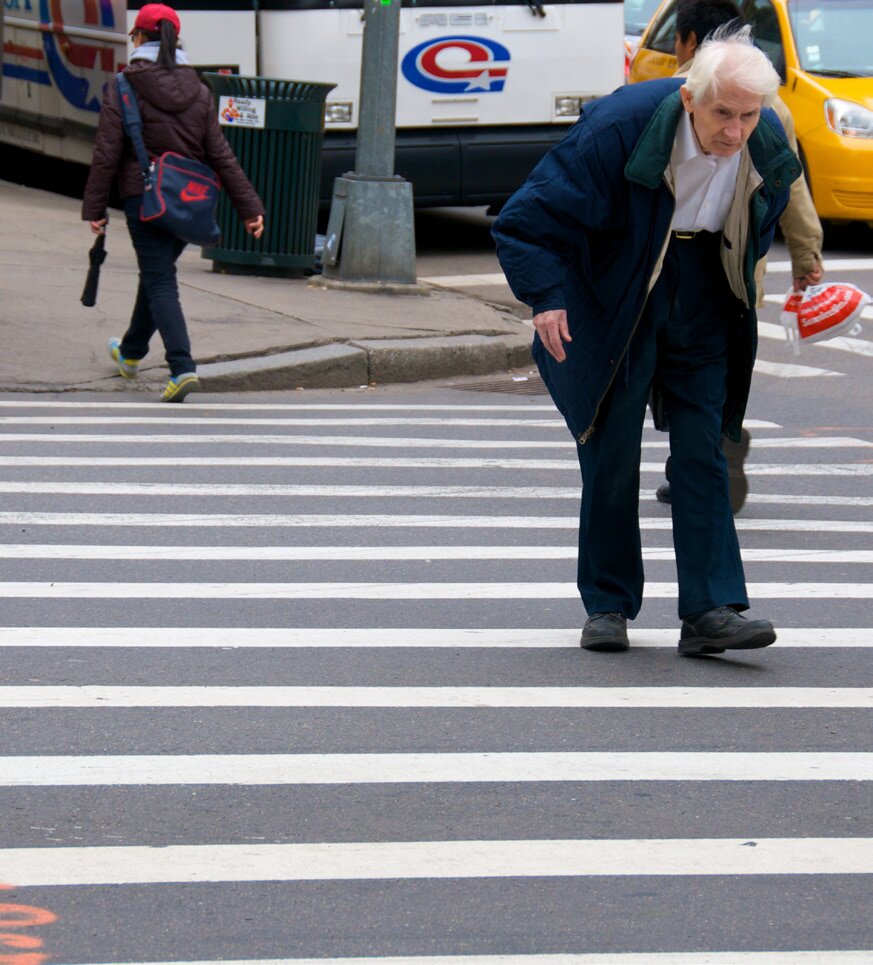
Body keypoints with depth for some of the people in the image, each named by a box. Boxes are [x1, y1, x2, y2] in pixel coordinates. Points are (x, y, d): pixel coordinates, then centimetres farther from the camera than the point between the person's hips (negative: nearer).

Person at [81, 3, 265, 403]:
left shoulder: (122, 88, -8)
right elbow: (221, 155, 3)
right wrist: (250, 207, 4)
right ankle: (131, 353, 42)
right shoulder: (197, 91, 5)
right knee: (155, 274, 23)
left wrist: (94, 208, -6)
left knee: (160, 283, -7)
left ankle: (182, 367, -24)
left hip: (144, 199, -5)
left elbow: (106, 155, -11)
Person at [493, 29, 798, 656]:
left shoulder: (768, 147, -12)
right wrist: (545, 295, -27)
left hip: (700, 308, 3)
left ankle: (709, 610, -6)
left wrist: (736, 293, 15)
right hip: (613, 300, -3)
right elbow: (532, 218, -20)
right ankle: (608, 605, 12)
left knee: (701, 448, -3)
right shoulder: (619, 128, -28)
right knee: (612, 451, 0)